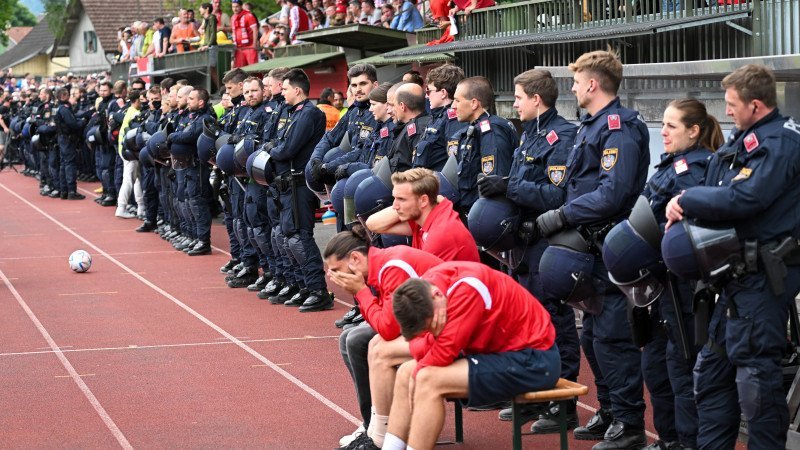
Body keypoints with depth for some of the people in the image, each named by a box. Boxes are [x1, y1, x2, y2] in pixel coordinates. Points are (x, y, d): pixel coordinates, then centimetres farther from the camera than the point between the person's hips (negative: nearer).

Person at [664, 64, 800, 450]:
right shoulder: (743, 139, 15)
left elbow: (744, 198, -26)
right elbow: (716, 190, 16)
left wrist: (687, 200, -14)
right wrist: (683, 208, -4)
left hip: (763, 276, -10)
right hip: (738, 273, 10)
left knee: (756, 374, -5)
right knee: (712, 369, 15)